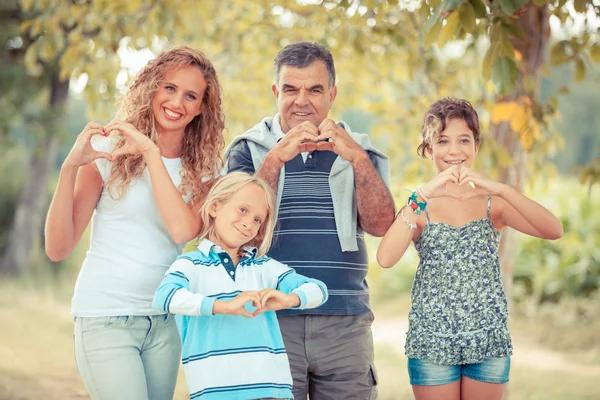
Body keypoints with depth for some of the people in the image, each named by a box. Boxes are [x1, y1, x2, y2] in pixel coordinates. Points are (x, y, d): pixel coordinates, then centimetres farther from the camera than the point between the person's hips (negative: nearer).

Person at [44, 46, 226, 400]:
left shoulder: (204, 169, 4)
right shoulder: (110, 152, -4)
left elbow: (183, 230, -17)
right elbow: (58, 249, -8)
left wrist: (151, 153, -16)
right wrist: (70, 168, -20)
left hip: (163, 323, 4)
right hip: (105, 318, -4)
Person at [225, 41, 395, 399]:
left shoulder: (357, 151, 12)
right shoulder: (248, 150, 8)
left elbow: (380, 225, -2)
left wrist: (358, 159, -17)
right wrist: (275, 159, -20)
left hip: (346, 325, 2)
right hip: (271, 320, -1)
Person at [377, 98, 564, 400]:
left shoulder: (492, 203, 2)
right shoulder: (419, 206, 0)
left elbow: (554, 231, -14)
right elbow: (385, 258, -18)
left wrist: (500, 190, -24)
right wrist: (421, 197, -24)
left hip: (489, 340, 1)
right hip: (431, 341, -1)